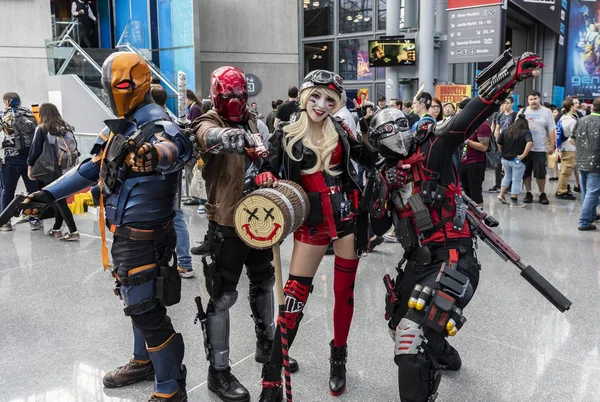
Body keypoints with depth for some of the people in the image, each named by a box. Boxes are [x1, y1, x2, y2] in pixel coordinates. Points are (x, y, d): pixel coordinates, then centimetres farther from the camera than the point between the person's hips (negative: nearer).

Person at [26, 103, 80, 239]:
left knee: (59, 201, -1)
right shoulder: (66, 127, 8)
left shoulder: (42, 129, -6)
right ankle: (56, 229, 22)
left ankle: (73, 231, -7)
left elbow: (35, 150, -5)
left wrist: (30, 166, 4)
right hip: (69, 169, 5)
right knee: (59, 199, 15)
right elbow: (74, 146, 9)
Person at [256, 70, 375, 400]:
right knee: (295, 297, -5)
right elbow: (267, 172, -1)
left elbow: (369, 159, 10)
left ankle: (338, 358, 34)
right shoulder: (285, 136, -1)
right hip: (311, 223, -2)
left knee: (344, 291, 11)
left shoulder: (340, 131, 4)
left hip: (349, 216, 2)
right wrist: (267, 180, -22)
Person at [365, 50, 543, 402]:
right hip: (419, 261, 9)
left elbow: (471, 117, -18)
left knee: (413, 335, -22)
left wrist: (511, 74, -29)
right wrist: (381, 195, -8)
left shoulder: (432, 151, -5)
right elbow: (380, 225, 10)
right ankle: (443, 356, 56)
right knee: (400, 320, 28)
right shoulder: (387, 176, 12)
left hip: (452, 259, -8)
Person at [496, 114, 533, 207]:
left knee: (507, 176, 25)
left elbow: (499, 144, 3)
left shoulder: (505, 130, 4)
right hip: (518, 160, -4)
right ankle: (514, 201, 9)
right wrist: (523, 155, -20)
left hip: (505, 159, 4)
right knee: (516, 180, 5)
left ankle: (501, 194, 19)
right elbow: (530, 143, -25)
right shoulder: (526, 132, -7)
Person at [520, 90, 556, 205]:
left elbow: (551, 130, 2)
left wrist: (552, 145, -4)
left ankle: (542, 194, 13)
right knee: (526, 172, 7)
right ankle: (528, 193, 18)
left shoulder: (546, 112, 2)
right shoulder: (523, 112, 8)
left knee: (540, 173, 0)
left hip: (539, 149, -2)